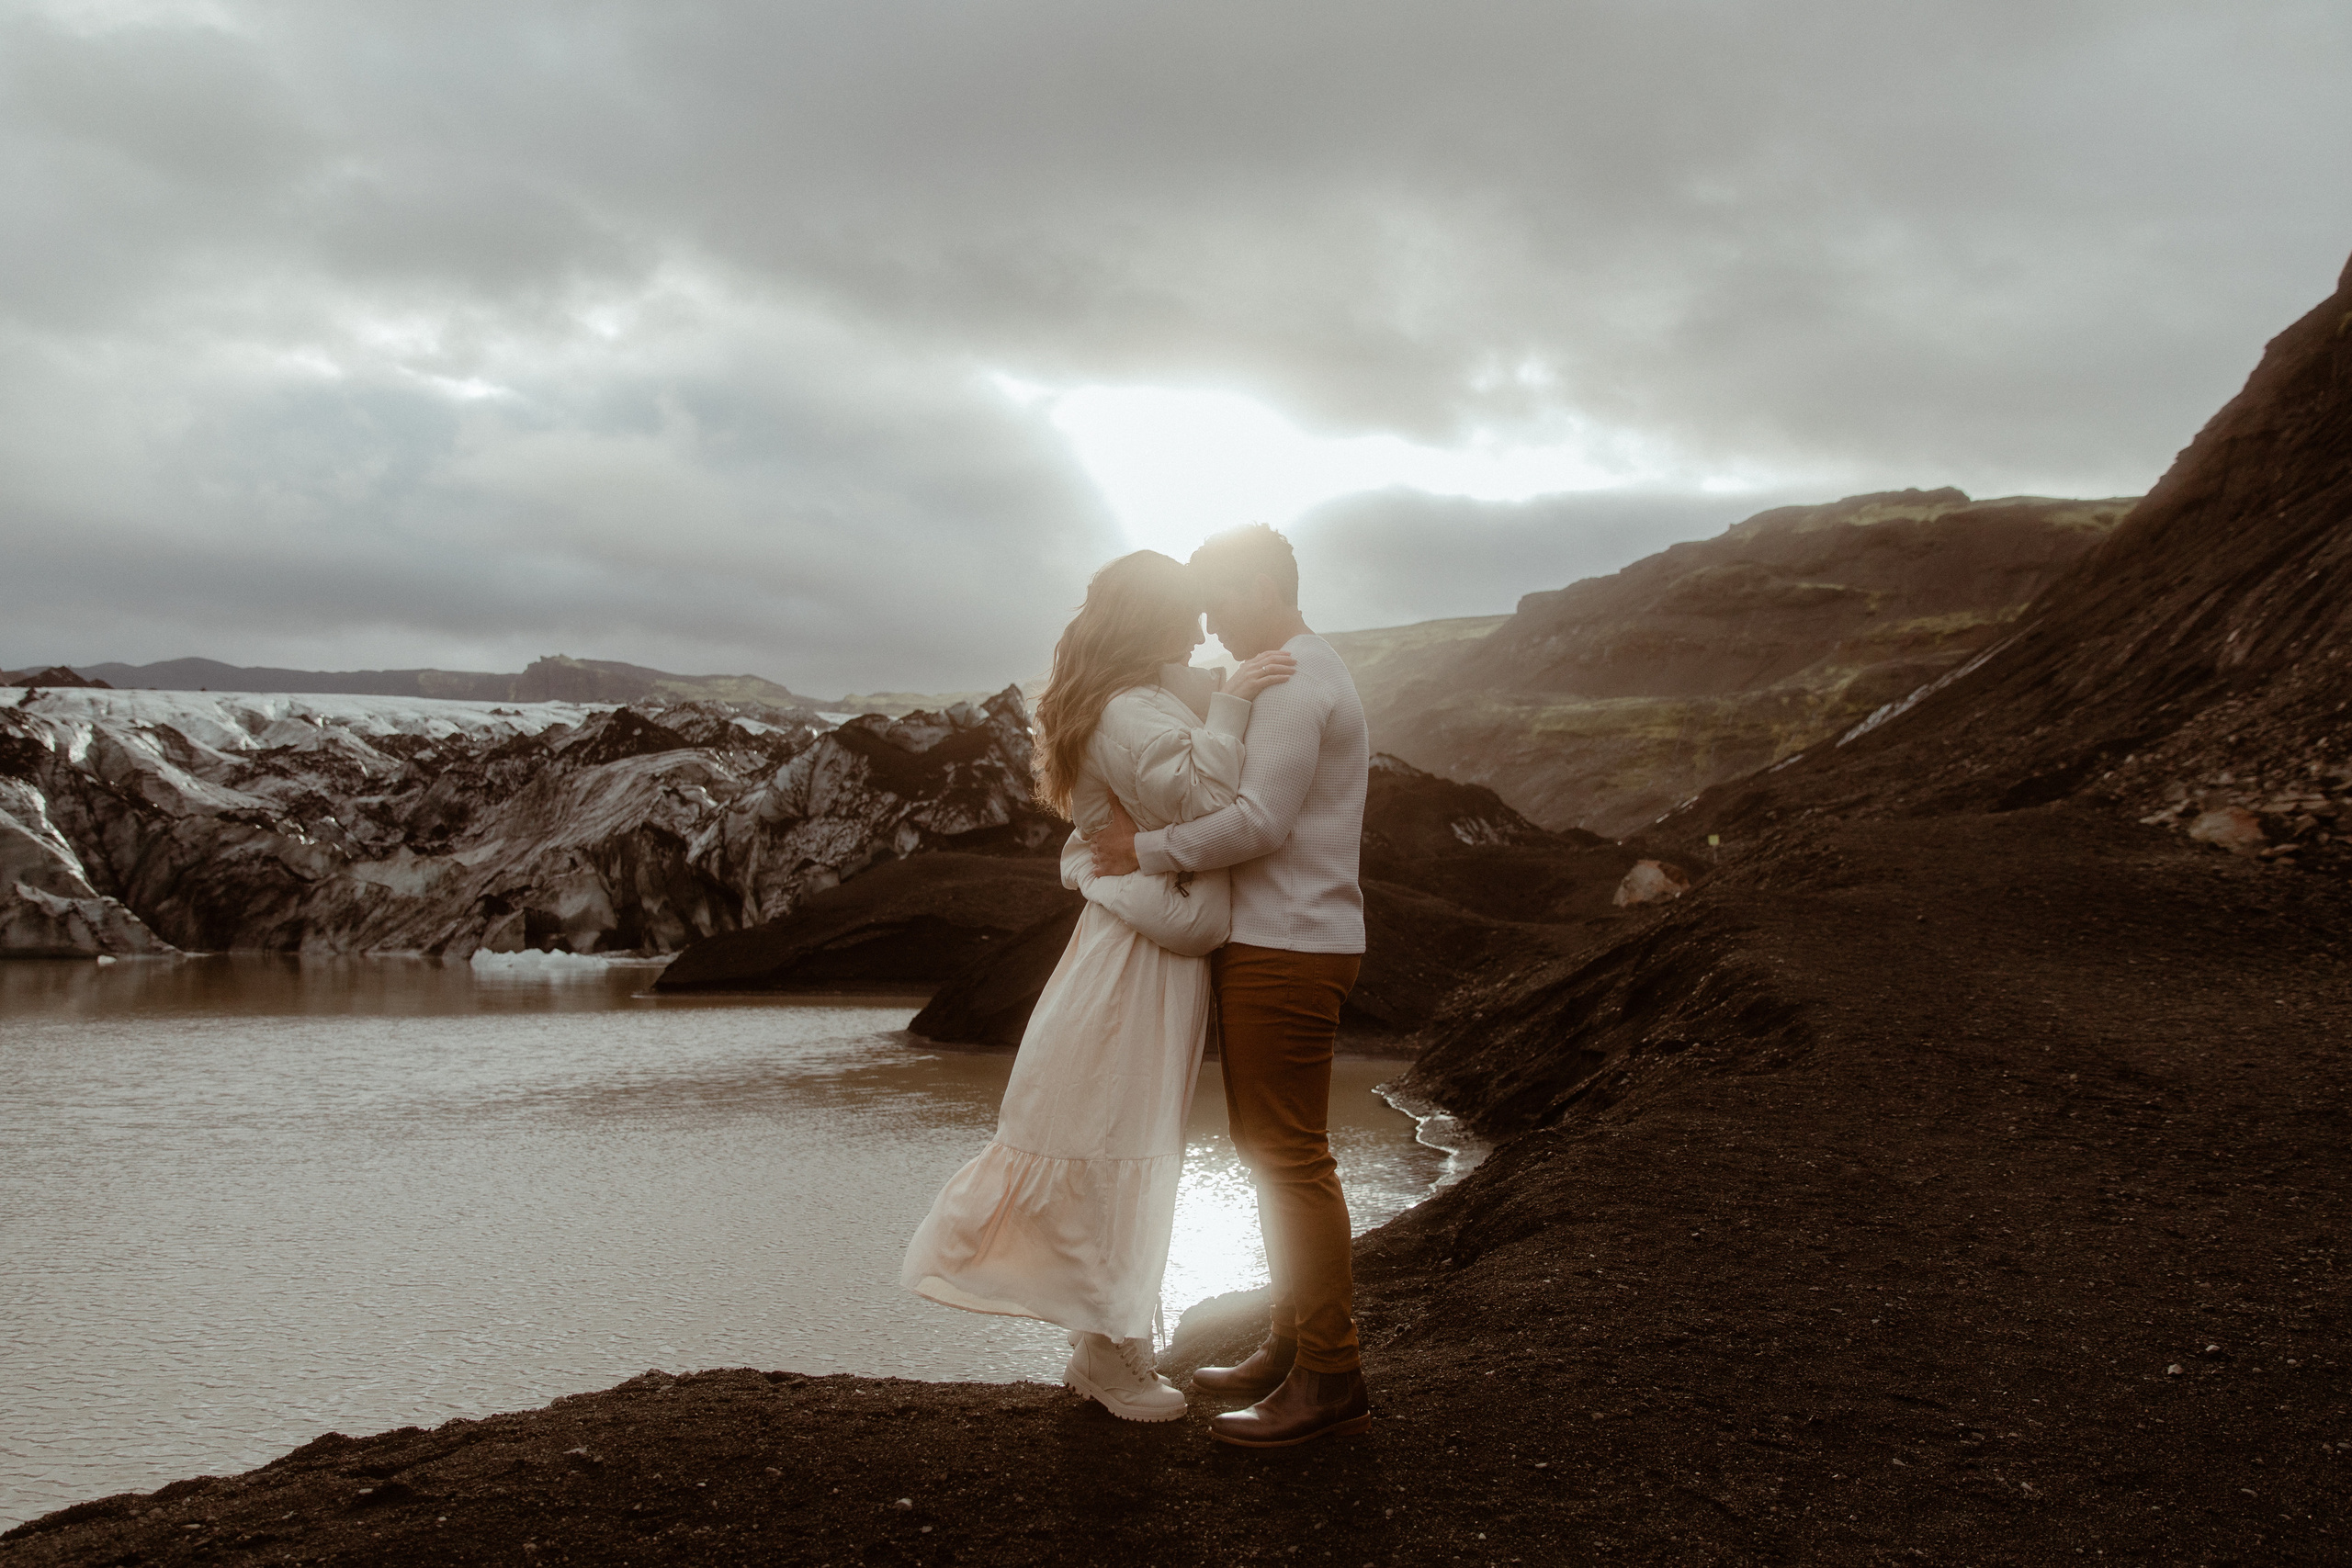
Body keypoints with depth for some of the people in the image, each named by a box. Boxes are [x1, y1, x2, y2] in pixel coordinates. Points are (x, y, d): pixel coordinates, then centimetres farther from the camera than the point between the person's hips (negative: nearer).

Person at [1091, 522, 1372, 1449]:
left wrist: (1149, 849, -14)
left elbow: (1259, 822, -23)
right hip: (1274, 943, 11)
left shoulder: (1292, 685, -15)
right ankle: (1294, 1347, 24)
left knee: (1290, 1157, -7)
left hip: (1286, 950, -11)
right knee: (1268, 1149, 15)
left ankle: (1330, 1379, 0)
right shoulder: (1307, 674, 19)